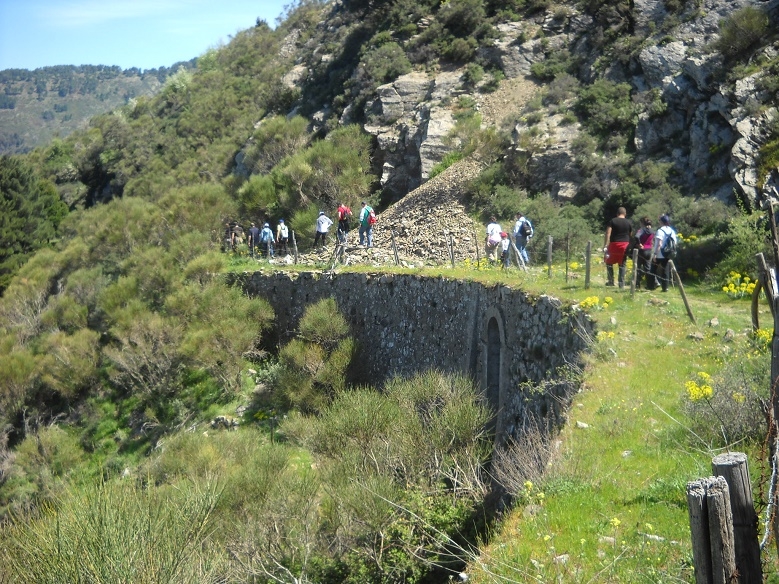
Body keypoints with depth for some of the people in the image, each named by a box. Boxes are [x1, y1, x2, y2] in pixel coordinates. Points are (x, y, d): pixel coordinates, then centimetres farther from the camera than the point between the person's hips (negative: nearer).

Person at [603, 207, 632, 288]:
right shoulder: (628, 223, 7)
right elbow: (631, 236, 9)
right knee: (622, 265, 8)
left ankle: (611, 281, 9)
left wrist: (605, 246, -13)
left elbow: (608, 234, -11)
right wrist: (630, 247, 20)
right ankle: (622, 284, 5)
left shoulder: (612, 221, -1)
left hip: (614, 245, -2)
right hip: (625, 245, 2)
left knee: (609, 263, 13)